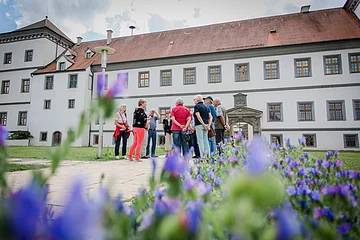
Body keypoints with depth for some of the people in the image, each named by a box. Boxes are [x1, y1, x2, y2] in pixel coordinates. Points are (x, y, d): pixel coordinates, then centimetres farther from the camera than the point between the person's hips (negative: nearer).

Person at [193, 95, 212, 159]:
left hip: (199, 125, -7)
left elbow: (198, 117, -16)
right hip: (206, 125, 7)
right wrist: (208, 125, 1)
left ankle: (202, 156, -4)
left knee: (200, 141, -3)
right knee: (206, 140, 10)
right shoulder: (206, 107, 16)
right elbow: (210, 117, 8)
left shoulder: (196, 106, -4)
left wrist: (203, 125, -16)